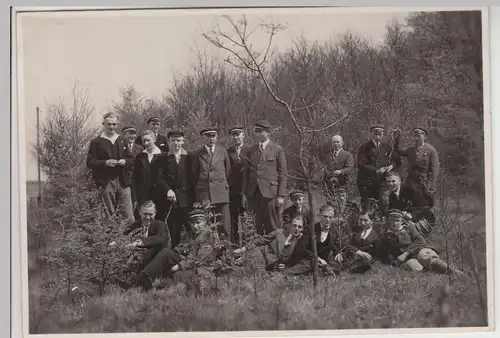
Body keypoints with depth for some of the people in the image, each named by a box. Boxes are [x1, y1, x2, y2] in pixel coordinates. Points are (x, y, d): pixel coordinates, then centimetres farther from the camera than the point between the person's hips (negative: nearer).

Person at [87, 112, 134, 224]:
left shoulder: (122, 141, 16)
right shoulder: (96, 142, 2)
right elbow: (90, 163, -3)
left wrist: (125, 161, -4)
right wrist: (105, 163, -18)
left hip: (123, 182, 3)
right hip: (106, 183, -3)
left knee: (129, 216, -4)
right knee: (110, 216, 4)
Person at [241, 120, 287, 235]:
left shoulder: (277, 150, 1)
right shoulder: (251, 150, 14)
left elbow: (283, 174, -1)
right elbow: (246, 173, 16)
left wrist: (281, 196, -7)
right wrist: (244, 194, 9)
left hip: (270, 193, -4)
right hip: (254, 193, 4)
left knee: (273, 227, -3)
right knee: (258, 225, 4)